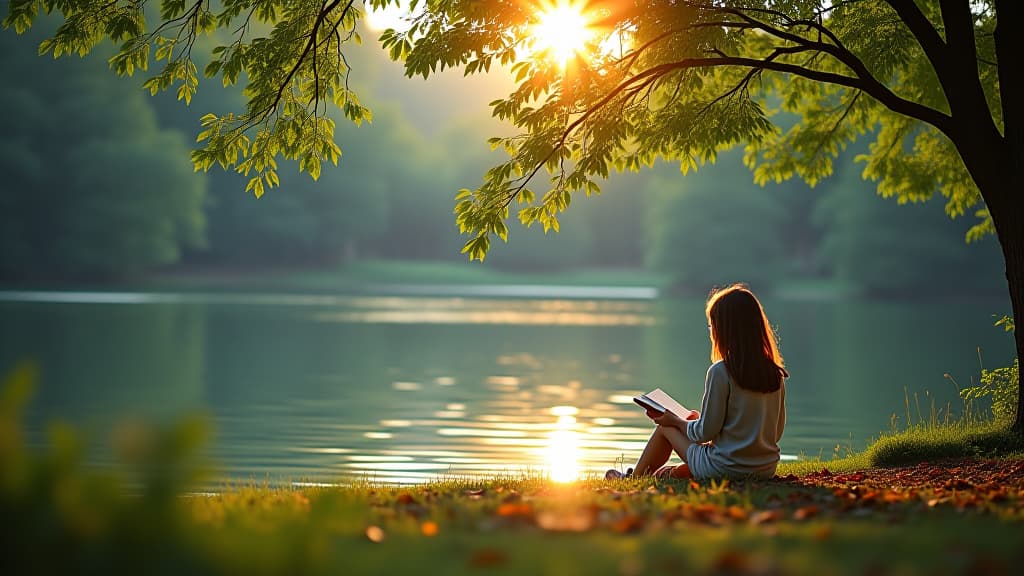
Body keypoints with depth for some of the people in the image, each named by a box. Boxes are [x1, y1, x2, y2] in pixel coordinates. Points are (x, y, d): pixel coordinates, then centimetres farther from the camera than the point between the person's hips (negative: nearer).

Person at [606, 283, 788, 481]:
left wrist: (675, 420, 7)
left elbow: (705, 432, -14)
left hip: (726, 469, -5)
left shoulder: (720, 372, -18)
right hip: (767, 468, 5)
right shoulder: (776, 374, 0)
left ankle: (634, 477, 39)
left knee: (666, 427, 19)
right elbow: (777, 431, 9)